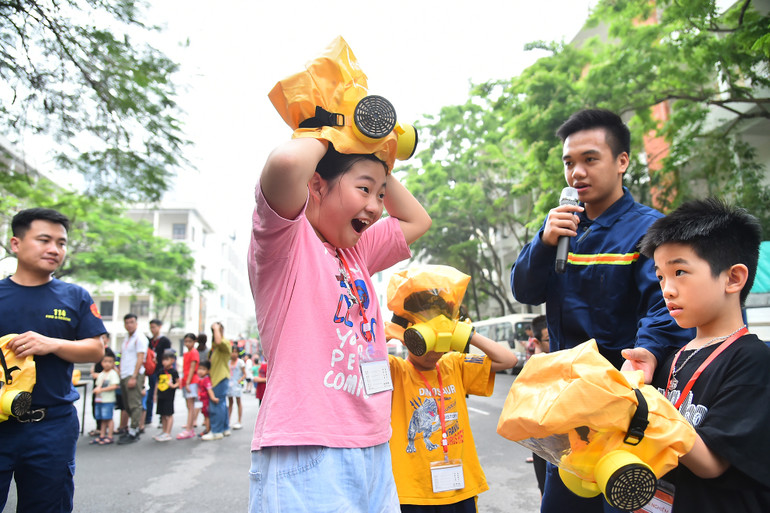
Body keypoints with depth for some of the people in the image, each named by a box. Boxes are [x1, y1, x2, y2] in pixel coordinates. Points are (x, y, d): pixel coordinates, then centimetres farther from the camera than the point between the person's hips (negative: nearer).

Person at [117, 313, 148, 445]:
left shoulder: (140, 338, -7)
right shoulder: (126, 339, 20)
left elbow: (140, 358, -13)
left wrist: (134, 377, -19)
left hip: (134, 375, -9)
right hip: (124, 376, 9)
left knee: (135, 405, -6)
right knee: (127, 405, 11)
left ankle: (133, 433, -4)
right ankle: (135, 429, 18)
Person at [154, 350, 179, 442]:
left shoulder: (173, 371, -7)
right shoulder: (161, 371, 11)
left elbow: (178, 382, -5)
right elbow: (158, 383, 18)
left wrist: (174, 386, -25)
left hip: (169, 396, -7)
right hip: (161, 396, 7)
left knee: (169, 415, -3)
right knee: (163, 415, 13)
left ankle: (168, 434, 0)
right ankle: (164, 432, 22)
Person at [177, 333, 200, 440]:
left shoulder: (194, 352, -7)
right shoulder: (186, 353, 17)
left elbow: (192, 369, -13)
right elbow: (185, 369, 17)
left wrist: (188, 382, -18)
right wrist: (183, 382, 10)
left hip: (192, 382, -8)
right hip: (185, 382, 8)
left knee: (191, 407, -9)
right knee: (189, 406, 9)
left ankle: (188, 430, -12)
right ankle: (191, 429, 13)